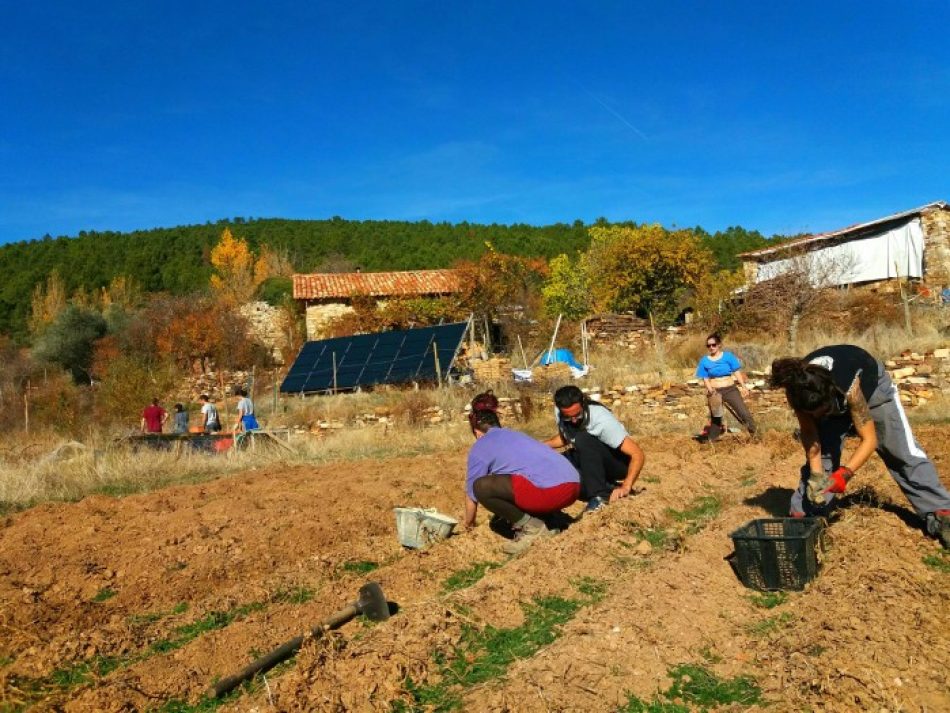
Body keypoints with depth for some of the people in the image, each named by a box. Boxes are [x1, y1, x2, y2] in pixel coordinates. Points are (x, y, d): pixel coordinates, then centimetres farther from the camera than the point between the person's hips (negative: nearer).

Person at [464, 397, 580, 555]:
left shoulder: (480, 447, 10)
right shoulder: (516, 434, 31)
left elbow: (472, 493, 18)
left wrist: (468, 523, 37)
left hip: (550, 490, -9)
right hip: (573, 485, 9)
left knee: (481, 486, -8)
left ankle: (530, 527, 0)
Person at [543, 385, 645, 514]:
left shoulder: (601, 420, -30)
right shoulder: (560, 413, -13)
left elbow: (638, 454, -29)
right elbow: (565, 438, 10)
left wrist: (626, 487, -39)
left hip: (618, 464, -7)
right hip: (589, 462, 7)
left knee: (583, 439, -32)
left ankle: (600, 494, -26)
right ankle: (605, 487, -9)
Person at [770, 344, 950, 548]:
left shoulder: (849, 386, -47)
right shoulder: (798, 391, -36)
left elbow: (869, 439, -36)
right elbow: (809, 433, -22)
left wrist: (844, 473, -46)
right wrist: (816, 473, -32)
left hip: (872, 388, -2)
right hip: (835, 401, 2)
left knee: (904, 452, -2)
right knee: (818, 456, -9)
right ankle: (802, 516, 0)